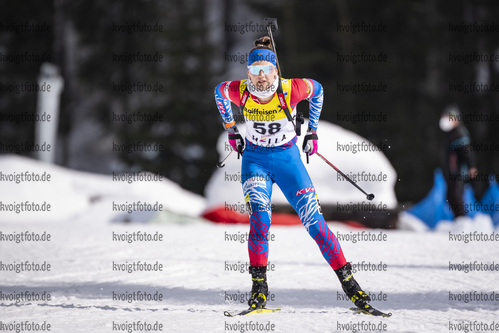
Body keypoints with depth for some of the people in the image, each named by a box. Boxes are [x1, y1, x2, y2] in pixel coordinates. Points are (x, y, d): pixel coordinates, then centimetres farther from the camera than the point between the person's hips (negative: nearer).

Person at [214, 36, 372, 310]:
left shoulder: (291, 90, -20)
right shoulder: (240, 92, -17)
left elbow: (316, 90, 2)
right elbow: (219, 91, 8)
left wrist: (312, 131, 7)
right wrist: (231, 129, 13)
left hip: (287, 158, 0)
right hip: (255, 159, 0)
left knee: (313, 220, -5)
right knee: (259, 217, -22)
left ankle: (347, 279, 3)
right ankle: (259, 285, -16)